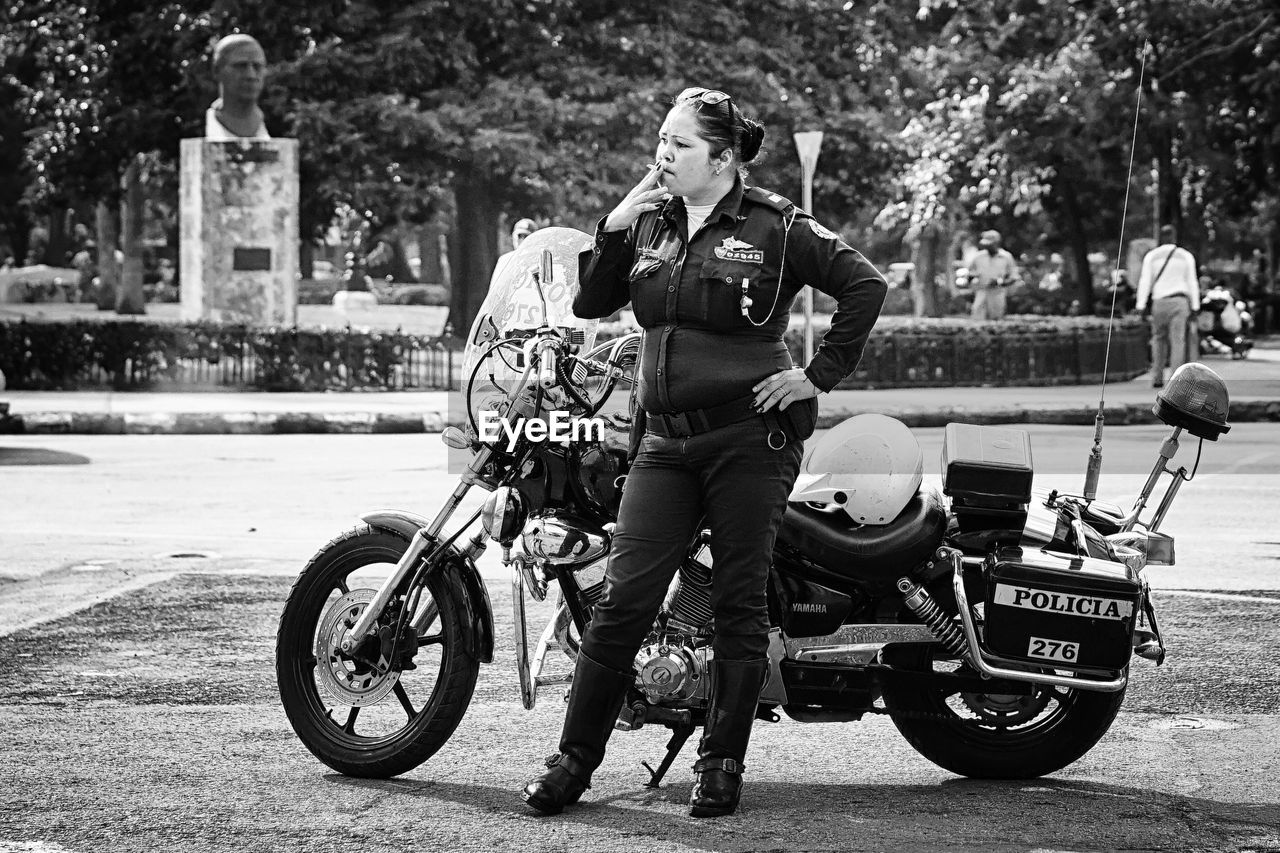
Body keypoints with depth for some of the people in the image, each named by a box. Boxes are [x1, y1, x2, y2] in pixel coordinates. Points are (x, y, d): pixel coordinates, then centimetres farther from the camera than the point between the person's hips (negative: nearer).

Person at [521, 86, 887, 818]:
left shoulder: (775, 227, -5)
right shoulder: (649, 223, 11)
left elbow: (866, 285, -7)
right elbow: (591, 304, 9)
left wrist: (820, 375, -9)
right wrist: (613, 229, -4)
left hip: (750, 436, -4)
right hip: (665, 440, 4)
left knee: (739, 606, 3)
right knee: (624, 600, -2)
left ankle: (723, 764, 12)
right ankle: (574, 760, 2)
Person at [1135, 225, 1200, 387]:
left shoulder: (1151, 256, 3)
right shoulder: (1186, 256, 4)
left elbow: (1145, 282, -1)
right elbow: (1192, 283, 3)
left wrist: (1141, 307, -1)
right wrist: (1195, 307, 6)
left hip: (1159, 301, 1)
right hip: (1179, 301, -1)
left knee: (1159, 338, 15)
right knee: (1178, 340, -2)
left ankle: (1157, 377, 9)